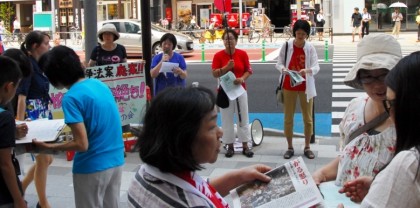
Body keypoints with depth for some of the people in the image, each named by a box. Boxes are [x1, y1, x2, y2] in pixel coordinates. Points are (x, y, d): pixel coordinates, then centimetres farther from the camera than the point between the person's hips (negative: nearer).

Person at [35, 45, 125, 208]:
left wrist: (49, 147, -9)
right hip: (116, 160, 7)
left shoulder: (71, 98, -18)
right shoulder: (99, 84, 6)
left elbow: (82, 144, -20)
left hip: (93, 167, -7)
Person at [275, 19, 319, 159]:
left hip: (305, 87, 0)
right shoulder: (286, 45, -7)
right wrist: (283, 69, -26)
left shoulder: (310, 48, -6)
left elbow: (316, 67, -9)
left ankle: (307, 147, 20)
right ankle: (290, 147, 19)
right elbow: (278, 63, -3)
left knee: (308, 118, 6)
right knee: (288, 118, 6)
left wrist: (307, 70, -30)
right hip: (289, 87, 0)